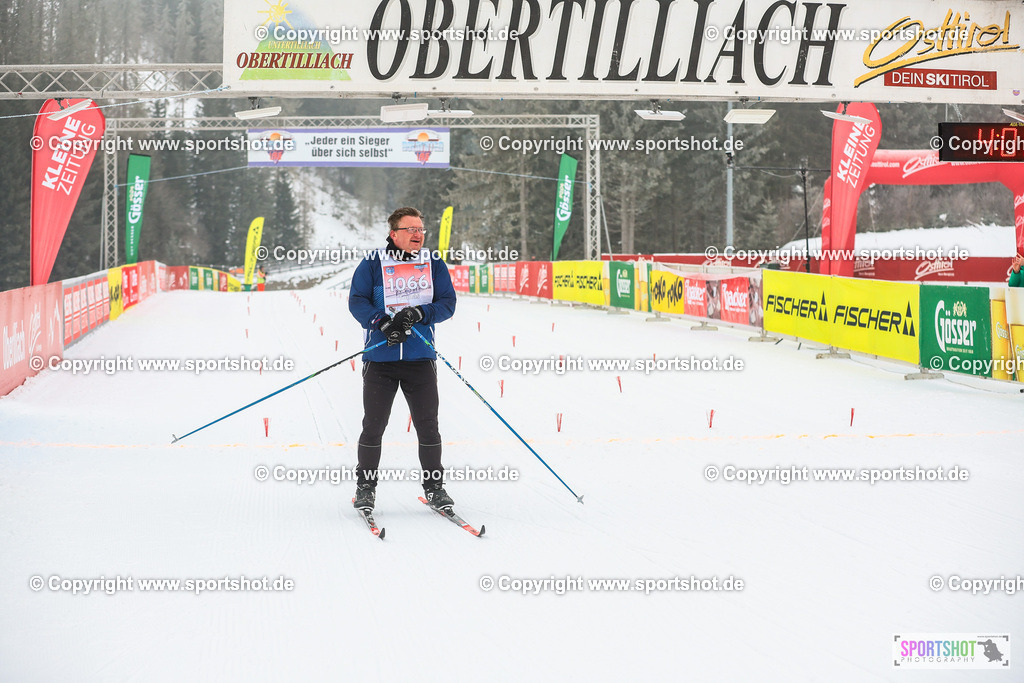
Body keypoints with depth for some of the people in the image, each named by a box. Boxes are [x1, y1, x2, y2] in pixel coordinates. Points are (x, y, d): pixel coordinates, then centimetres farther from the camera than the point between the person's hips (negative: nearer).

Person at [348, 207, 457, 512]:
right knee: (373, 425, 1)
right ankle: (365, 487, 16)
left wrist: (418, 313, -15)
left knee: (427, 425, 2)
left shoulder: (434, 265, 8)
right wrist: (383, 323, -19)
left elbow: (447, 303, 3)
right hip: (380, 358, -1)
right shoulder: (372, 265, 1)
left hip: (421, 358, 2)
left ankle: (434, 486, 15)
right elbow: (357, 301, -3)